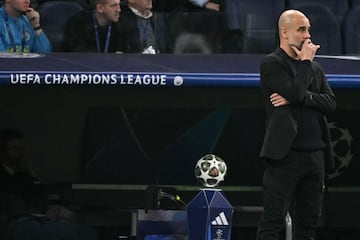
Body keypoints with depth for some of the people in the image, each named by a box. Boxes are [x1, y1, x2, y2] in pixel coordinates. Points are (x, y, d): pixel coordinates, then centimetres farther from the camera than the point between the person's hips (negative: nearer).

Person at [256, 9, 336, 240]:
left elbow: (330, 103, 3)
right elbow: (296, 91, -16)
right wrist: (305, 61, -3)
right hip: (286, 154, -6)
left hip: (315, 155, 6)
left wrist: (295, 99, -9)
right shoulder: (271, 64, -1)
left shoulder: (315, 68, 18)